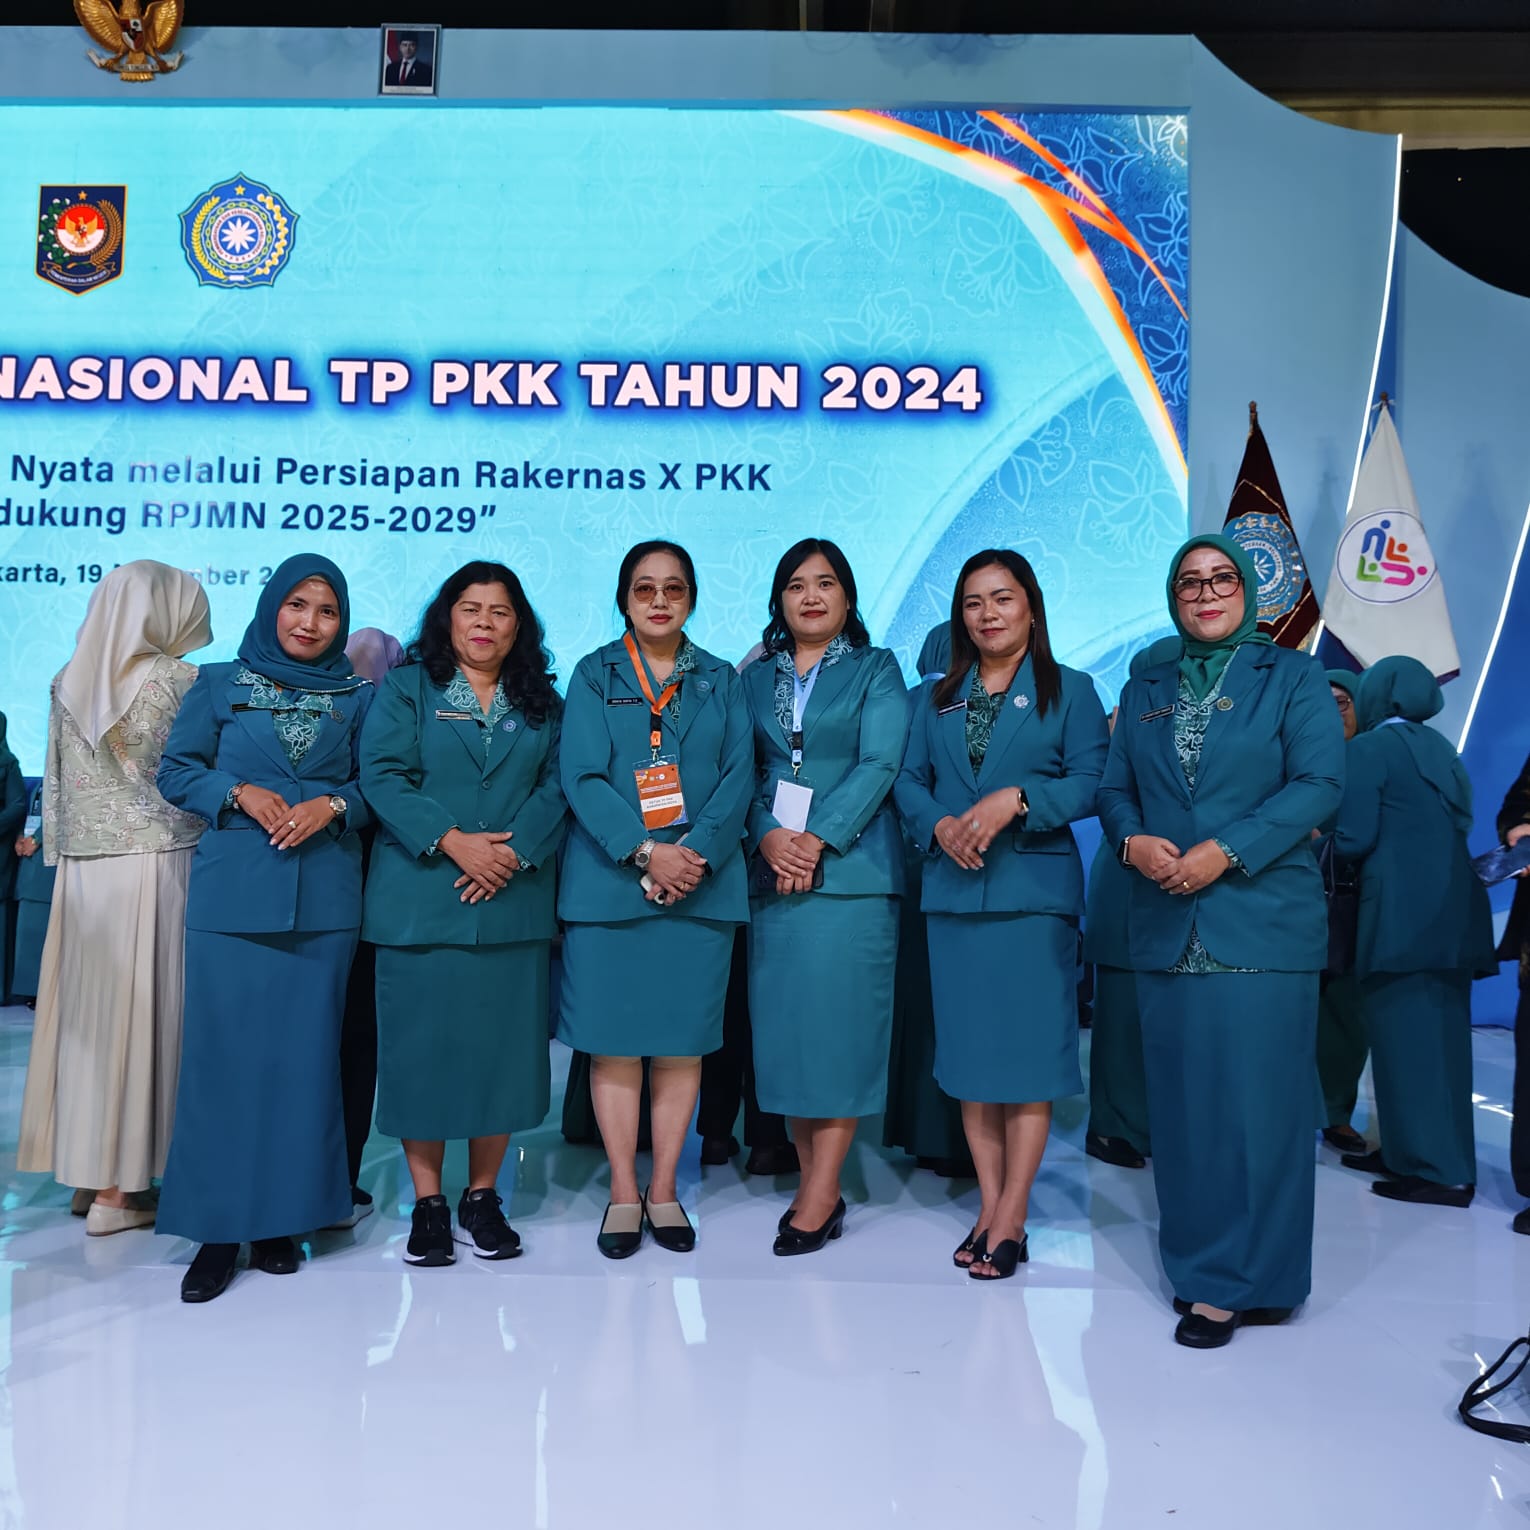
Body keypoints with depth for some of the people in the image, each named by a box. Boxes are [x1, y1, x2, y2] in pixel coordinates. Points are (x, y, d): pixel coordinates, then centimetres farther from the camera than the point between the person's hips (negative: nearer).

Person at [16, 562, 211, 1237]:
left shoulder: (68, 683, 10)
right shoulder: (175, 680, -7)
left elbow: (55, 784, 13)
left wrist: (61, 858, 18)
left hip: (83, 871, 6)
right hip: (155, 864, -6)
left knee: (90, 1012, 11)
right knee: (144, 1015, -1)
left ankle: (89, 1169, 21)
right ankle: (119, 1188, 4)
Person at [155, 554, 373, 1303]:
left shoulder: (358, 697, 9)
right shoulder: (220, 685, 8)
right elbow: (176, 770, 7)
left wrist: (332, 805, -11)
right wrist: (239, 793, -10)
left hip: (323, 896, 1)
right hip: (231, 891, -1)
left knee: (302, 1054, 3)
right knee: (223, 1052, -1)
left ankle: (281, 1215, 15)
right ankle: (217, 1225, 9)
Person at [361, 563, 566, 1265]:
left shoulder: (541, 703, 13)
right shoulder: (406, 688, 7)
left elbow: (556, 786, 3)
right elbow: (382, 775, -5)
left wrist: (515, 851, -13)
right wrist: (451, 841, -16)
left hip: (513, 902, 2)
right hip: (419, 901, -2)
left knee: (502, 1045, 4)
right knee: (421, 1045, 1)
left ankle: (483, 1196, 17)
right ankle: (427, 1201, 13)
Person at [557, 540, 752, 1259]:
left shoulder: (720, 682, 12)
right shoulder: (594, 676, 7)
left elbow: (737, 776, 3)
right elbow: (582, 776, -4)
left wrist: (696, 854, -13)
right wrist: (643, 852, -17)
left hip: (700, 885, 2)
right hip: (609, 880, -1)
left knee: (682, 1041, 5)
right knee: (615, 1041, 2)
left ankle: (664, 1189, 17)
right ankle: (623, 1193, 14)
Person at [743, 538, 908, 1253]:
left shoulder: (877, 670, 7)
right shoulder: (757, 678, 16)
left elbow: (880, 765, -5)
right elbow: (743, 771, 9)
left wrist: (817, 840, -15)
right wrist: (768, 838, -10)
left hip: (850, 868, -3)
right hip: (771, 869, 4)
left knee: (839, 1017, -5)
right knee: (781, 1020, 3)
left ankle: (822, 1193, 2)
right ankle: (813, 1179, 14)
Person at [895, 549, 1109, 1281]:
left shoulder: (1070, 690, 5)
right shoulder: (936, 697, 16)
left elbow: (1090, 782, -6)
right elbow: (909, 780, 9)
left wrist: (1015, 800, -20)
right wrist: (940, 825, -10)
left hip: (1035, 891, -4)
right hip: (953, 891, 4)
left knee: (1027, 1054, -3)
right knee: (969, 1052, 6)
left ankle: (1010, 1220, 5)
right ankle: (990, 1208, 17)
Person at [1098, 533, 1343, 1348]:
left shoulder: (1293, 677, 4)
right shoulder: (1145, 691, 16)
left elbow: (1319, 782, -7)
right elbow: (1113, 788, 11)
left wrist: (1226, 851, -16)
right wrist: (1132, 841, -11)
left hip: (1263, 921, -3)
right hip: (1166, 926, 4)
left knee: (1255, 1095, -3)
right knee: (1181, 1098, 7)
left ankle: (1241, 1280, 8)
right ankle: (1199, 1262, 21)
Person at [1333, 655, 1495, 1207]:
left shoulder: (1370, 748, -6)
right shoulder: (1442, 750, 17)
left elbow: (1354, 840, -13)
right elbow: (1456, 829, 16)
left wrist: (1327, 839, 8)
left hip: (1403, 915, -8)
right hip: (1452, 912, 8)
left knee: (1406, 1039, -2)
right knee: (1437, 1038, 12)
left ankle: (1436, 1171, 0)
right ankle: (1414, 1151, 20)